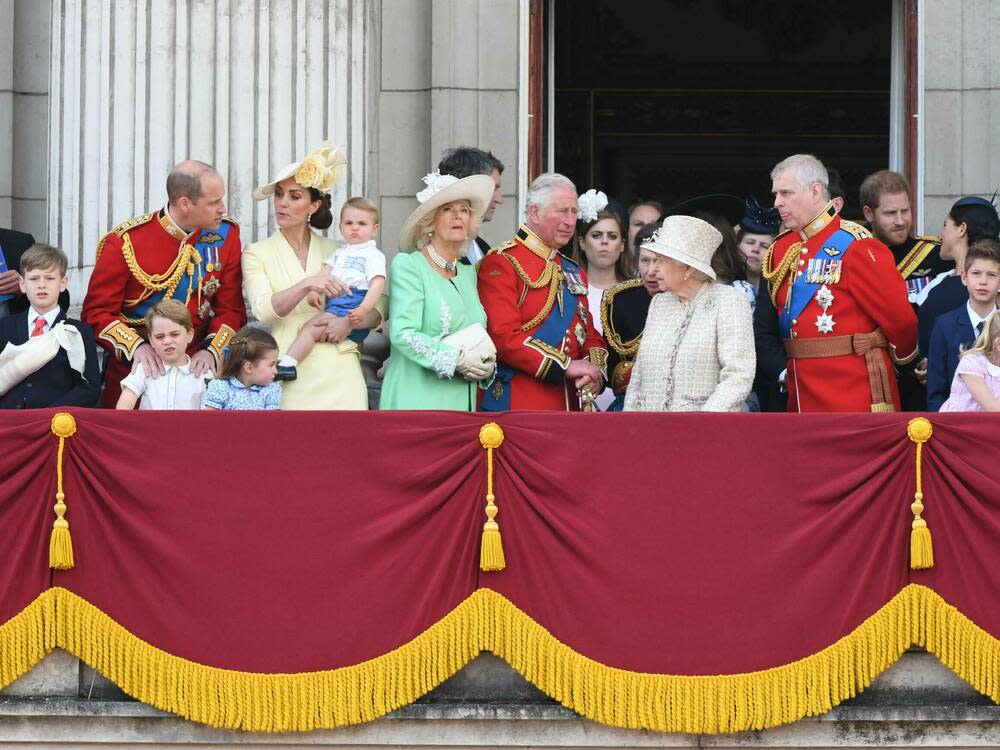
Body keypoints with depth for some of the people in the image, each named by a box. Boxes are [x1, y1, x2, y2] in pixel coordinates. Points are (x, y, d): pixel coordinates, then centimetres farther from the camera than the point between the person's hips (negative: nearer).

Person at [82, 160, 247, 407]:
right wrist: (136, 347, -23)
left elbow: (231, 309, 4)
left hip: (196, 366, 2)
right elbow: (98, 311, -7)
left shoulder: (226, 234, 0)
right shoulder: (126, 243, -11)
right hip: (134, 368, -2)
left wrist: (211, 350, -14)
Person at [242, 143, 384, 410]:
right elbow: (262, 309, -9)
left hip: (338, 370, 1)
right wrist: (307, 285, -24)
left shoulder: (334, 251, 14)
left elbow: (379, 307, 12)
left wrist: (349, 323, -8)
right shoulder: (257, 254, 8)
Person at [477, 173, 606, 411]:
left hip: (568, 407, 7)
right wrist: (566, 366, -17)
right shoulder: (501, 264, -7)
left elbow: (590, 336, 20)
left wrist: (595, 372, -3)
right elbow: (503, 337, -17)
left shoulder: (573, 272, 19)